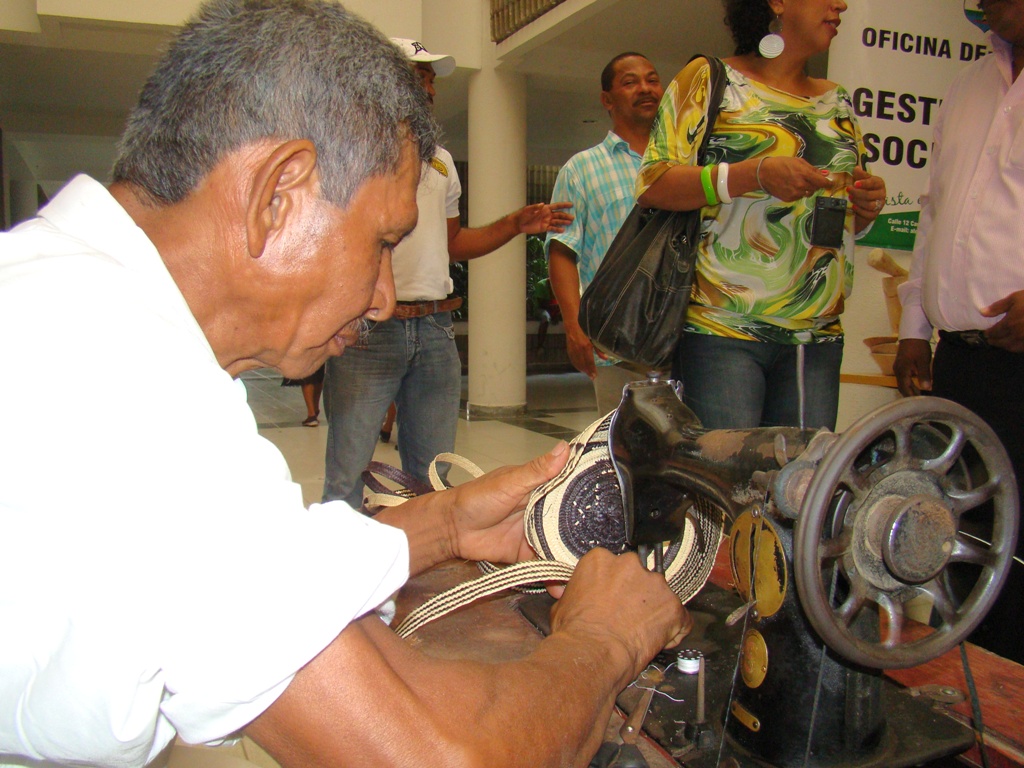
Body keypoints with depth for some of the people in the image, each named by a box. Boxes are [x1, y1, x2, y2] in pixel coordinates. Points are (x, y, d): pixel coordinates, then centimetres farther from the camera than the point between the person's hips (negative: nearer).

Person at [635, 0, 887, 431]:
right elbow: (651, 185, -7)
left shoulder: (838, 102, 20)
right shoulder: (709, 78, 4)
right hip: (721, 330, -5)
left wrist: (868, 206, 4)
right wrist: (755, 173, -18)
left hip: (818, 336, 5)